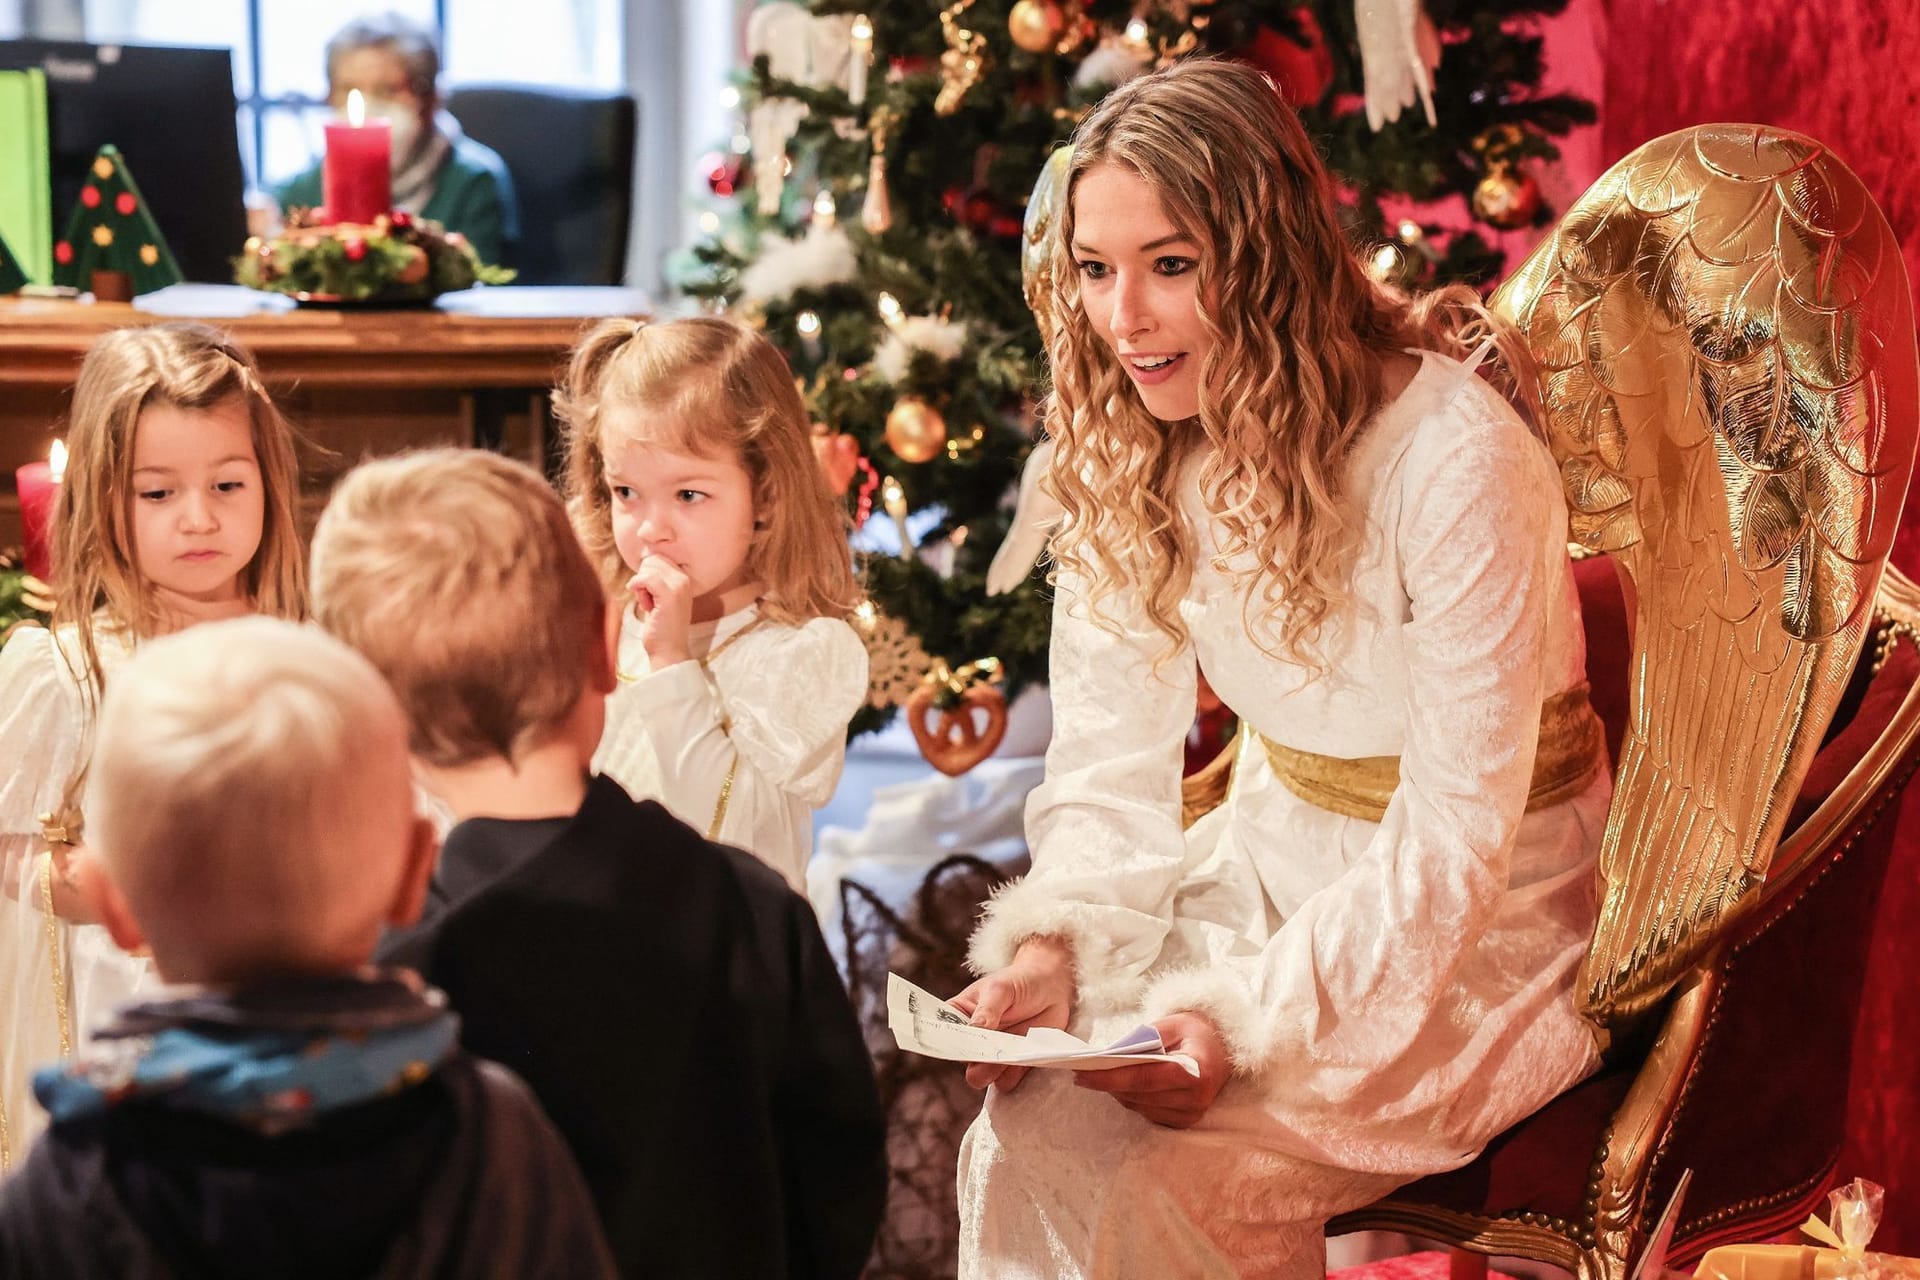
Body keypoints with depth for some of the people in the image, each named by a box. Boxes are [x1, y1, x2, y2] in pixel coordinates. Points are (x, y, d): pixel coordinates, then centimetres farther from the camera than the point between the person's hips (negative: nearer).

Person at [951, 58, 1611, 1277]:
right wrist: (1052, 943, -20)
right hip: (1273, 864, 6)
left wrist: (1249, 1018, -31)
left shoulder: (1458, 458, -25)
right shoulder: (1130, 444, -3)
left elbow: (1453, 840, -23)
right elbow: (1112, 755, -2)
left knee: (1149, 1174, -24)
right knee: (1030, 1123, -19)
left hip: (1487, 916, -5)